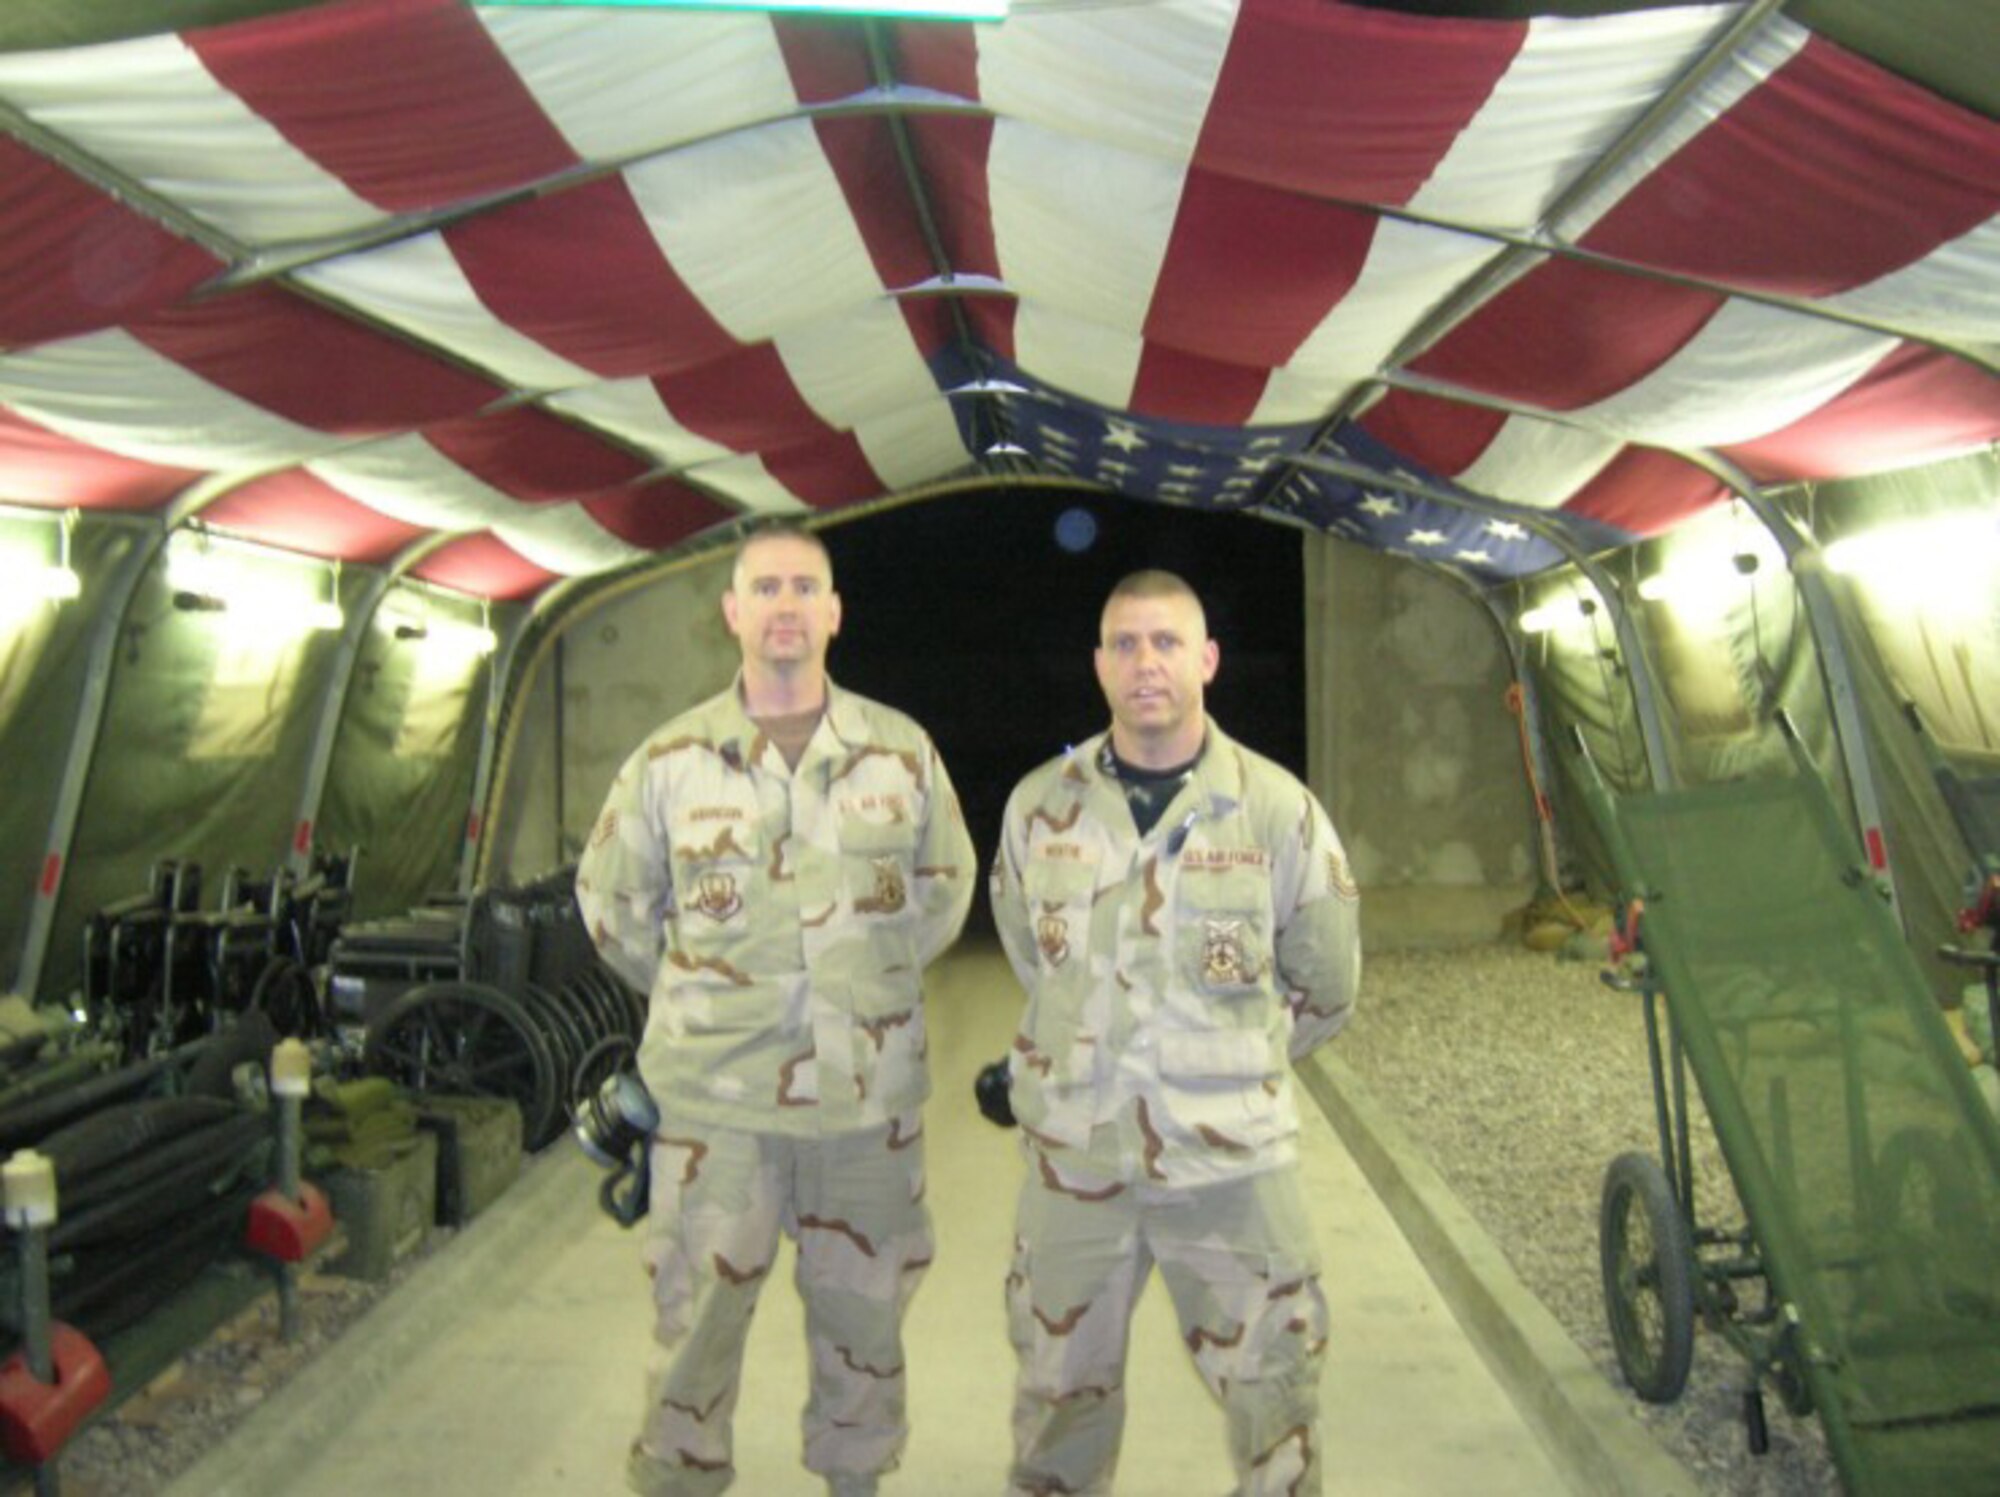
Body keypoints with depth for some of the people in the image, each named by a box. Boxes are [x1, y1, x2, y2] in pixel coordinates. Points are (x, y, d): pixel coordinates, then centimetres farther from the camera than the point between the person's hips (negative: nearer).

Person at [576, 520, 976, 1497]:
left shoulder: (903, 752, 0)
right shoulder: (669, 760, -1)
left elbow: (945, 887, 13)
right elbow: (611, 899, 10)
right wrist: (700, 997, 9)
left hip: (871, 1089, 1)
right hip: (714, 1096, -1)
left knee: (863, 1309, 16)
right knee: (697, 1314, 9)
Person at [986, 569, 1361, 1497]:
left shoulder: (1278, 808, -6)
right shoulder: (1039, 806, -1)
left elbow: (1324, 991, 6)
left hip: (1234, 1158, -1)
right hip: (1072, 1157, 2)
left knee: (1273, 1387, 12)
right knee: (1059, 1390, 17)